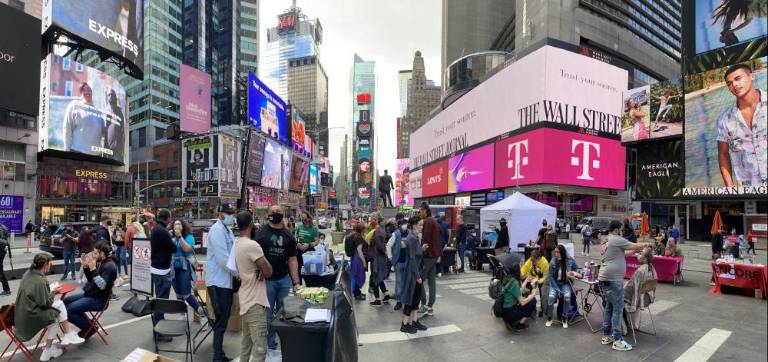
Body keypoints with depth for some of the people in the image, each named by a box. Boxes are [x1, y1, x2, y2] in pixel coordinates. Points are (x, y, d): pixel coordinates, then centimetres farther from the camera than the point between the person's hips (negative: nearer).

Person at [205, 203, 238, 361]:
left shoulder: (228, 230, 13)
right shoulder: (217, 230, -17)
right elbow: (223, 258, -23)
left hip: (227, 280, 9)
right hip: (218, 281, -9)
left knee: (223, 320, 17)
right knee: (221, 321, -2)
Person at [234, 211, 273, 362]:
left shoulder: (237, 244, 9)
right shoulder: (252, 245, -21)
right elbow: (268, 272, -18)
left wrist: (260, 270, -4)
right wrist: (264, 267, 2)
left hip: (246, 301, 10)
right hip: (255, 303, -10)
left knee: (247, 342, 21)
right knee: (260, 348, -7)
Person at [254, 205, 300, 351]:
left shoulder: (289, 236, 7)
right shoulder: (261, 234, -3)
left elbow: (292, 260, 7)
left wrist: (296, 282, 3)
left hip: (285, 279, 3)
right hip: (267, 280, -3)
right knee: (268, 314, 8)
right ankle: (270, 343, 24)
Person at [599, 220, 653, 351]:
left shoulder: (605, 242, 17)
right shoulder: (616, 239, -10)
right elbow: (634, 246, -6)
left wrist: (635, 251, 21)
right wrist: (646, 244, 12)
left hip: (604, 278, 10)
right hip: (613, 280, -9)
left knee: (608, 307, 15)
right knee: (618, 309, -3)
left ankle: (606, 336, 21)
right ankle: (617, 340, 1)